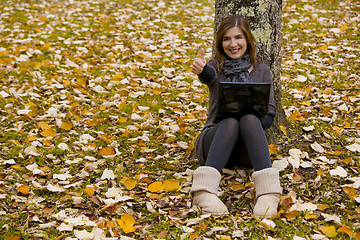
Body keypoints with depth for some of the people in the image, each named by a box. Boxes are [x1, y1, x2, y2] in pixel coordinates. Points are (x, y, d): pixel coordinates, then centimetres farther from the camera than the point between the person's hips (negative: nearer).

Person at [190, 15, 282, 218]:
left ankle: (268, 193, -53)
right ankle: (204, 191, -54)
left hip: (247, 148, 1)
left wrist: (253, 121, -17)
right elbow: (209, 76, -17)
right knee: (230, 122, -35)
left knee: (249, 119, -33)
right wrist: (201, 69, -42)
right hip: (215, 138, -1)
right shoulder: (216, 66, 10)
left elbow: (270, 115, 8)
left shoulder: (262, 71, 14)